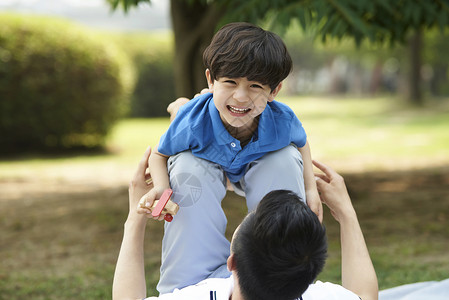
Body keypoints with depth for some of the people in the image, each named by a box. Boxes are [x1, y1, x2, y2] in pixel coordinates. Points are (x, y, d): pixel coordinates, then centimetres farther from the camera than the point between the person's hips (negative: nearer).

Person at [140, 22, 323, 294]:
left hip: (261, 169, 2)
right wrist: (161, 188, -38)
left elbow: (301, 142, -5)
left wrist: (311, 187, -19)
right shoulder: (192, 123, -38)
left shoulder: (282, 121, -32)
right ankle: (186, 281, -21)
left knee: (286, 159, -28)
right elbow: (160, 155, -17)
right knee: (187, 167, -34)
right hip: (207, 165, -1)